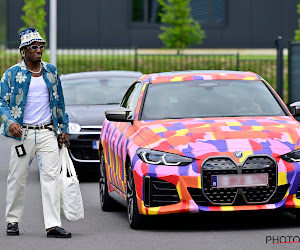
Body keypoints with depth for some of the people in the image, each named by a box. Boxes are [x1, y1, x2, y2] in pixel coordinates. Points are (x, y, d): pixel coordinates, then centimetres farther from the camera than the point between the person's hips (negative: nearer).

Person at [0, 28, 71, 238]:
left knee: (51, 177, -8)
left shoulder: (51, 71, 10)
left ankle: (53, 225, -12)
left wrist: (64, 128, 16)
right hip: (23, 134, -2)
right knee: (17, 179, 5)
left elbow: (59, 101, 18)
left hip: (47, 133, 2)